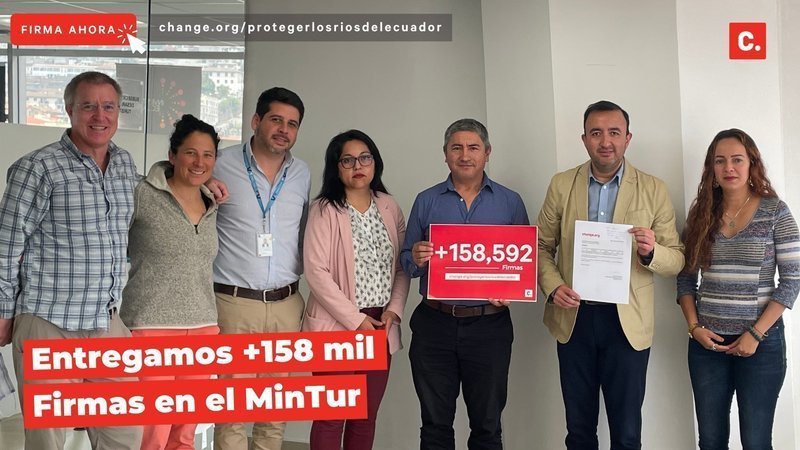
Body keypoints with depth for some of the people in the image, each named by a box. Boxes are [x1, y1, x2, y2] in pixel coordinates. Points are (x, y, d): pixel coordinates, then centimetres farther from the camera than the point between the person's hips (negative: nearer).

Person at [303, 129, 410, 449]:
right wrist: (355, 320, -14)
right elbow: (316, 272, -13)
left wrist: (394, 310, -5)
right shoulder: (324, 210, -6)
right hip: (337, 325, -4)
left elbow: (402, 266, 10)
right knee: (331, 417, 1)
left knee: (366, 417, 11)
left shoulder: (389, 207, 8)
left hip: (379, 326, 5)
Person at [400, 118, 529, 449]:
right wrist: (417, 259, -15)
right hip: (434, 323, 1)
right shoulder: (426, 201, 6)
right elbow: (406, 262, 7)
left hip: (489, 325, 0)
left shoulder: (510, 202, 5)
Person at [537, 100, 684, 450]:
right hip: (574, 319, 2)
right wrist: (553, 286, -12)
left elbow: (677, 260, 0)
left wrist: (651, 252, -22)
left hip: (628, 323, -1)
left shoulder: (654, 190, -2)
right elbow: (543, 246, 6)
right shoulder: (561, 185, 3)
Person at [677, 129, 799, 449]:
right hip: (706, 342, 3)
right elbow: (686, 279, 9)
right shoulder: (701, 213, 6)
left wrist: (756, 334, -12)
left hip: (761, 342, -3)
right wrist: (694, 327, -5)